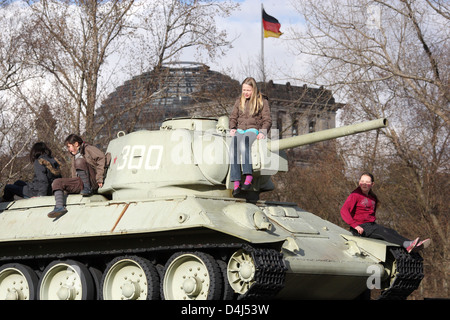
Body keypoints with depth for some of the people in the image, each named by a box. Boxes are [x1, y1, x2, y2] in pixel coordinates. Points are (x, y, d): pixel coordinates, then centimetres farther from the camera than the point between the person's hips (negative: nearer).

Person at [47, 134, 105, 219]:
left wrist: (99, 178, -16)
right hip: (80, 182, 7)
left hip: (92, 180, -7)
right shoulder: (74, 156, 29)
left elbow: (101, 157, -11)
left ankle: (88, 189, -26)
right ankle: (59, 207, -32)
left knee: (79, 161, -30)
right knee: (57, 183, -10)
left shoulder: (88, 149, 6)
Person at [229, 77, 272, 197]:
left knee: (244, 143, -39)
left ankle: (249, 177, -48)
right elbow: (233, 117, 23)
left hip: (253, 130, -3)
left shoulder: (262, 101, 10)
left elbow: (267, 120, 6)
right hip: (239, 130, 3)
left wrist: (262, 132, -12)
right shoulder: (239, 101, 21)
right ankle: (236, 183, -40)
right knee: (233, 148, -31)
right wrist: (232, 128, 3)